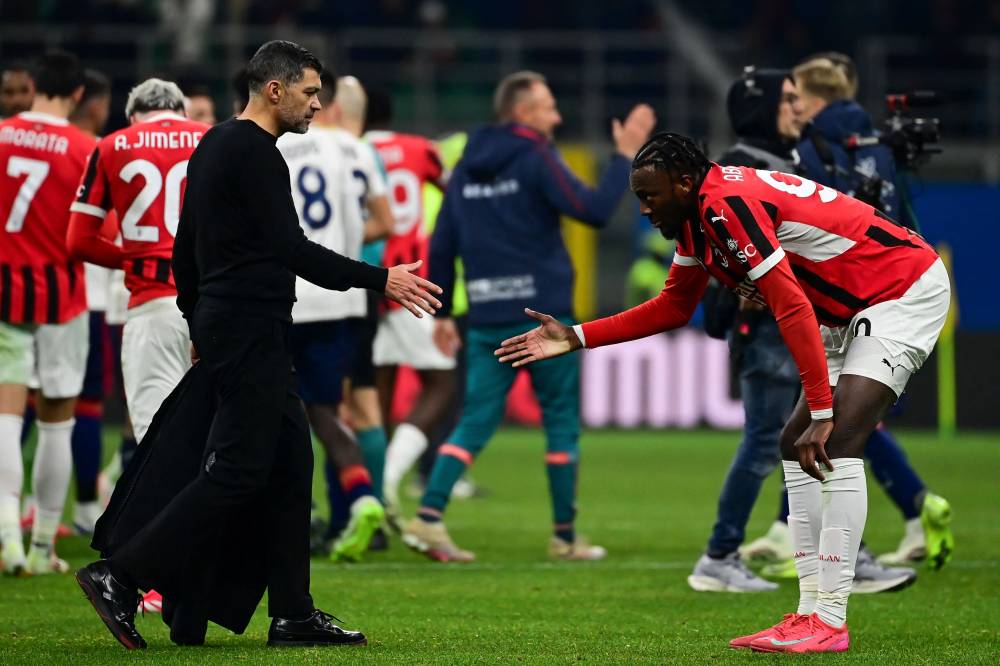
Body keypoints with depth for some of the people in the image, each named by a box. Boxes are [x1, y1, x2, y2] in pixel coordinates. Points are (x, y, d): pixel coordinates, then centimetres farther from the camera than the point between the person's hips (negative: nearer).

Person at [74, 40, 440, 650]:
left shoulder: (214, 147, 17)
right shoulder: (255, 154, -15)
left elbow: (184, 248, 22)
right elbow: (292, 250, -21)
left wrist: (199, 324, 28)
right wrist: (380, 279, -20)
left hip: (224, 324, 11)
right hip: (250, 330, -11)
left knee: (290, 466, 10)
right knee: (238, 472, -10)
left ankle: (294, 615, 9)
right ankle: (120, 576, -10)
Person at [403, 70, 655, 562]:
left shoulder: (466, 168, 12)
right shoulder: (535, 158, -8)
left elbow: (441, 246, 14)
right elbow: (593, 210, -16)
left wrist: (442, 312, 20)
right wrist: (625, 156, -7)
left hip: (486, 318, 5)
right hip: (543, 313, -5)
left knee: (475, 422, 5)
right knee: (561, 420, 6)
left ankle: (429, 516, -11)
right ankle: (565, 536, 9)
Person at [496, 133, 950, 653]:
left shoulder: (728, 204, -23)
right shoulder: (695, 219, 8)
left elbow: (793, 308, -28)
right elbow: (673, 307, 22)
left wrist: (821, 412, -29)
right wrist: (575, 338, 15)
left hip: (906, 292, -11)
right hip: (853, 312, 11)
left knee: (838, 441, -22)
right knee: (797, 445, 9)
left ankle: (828, 622, -24)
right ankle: (811, 611, 7)